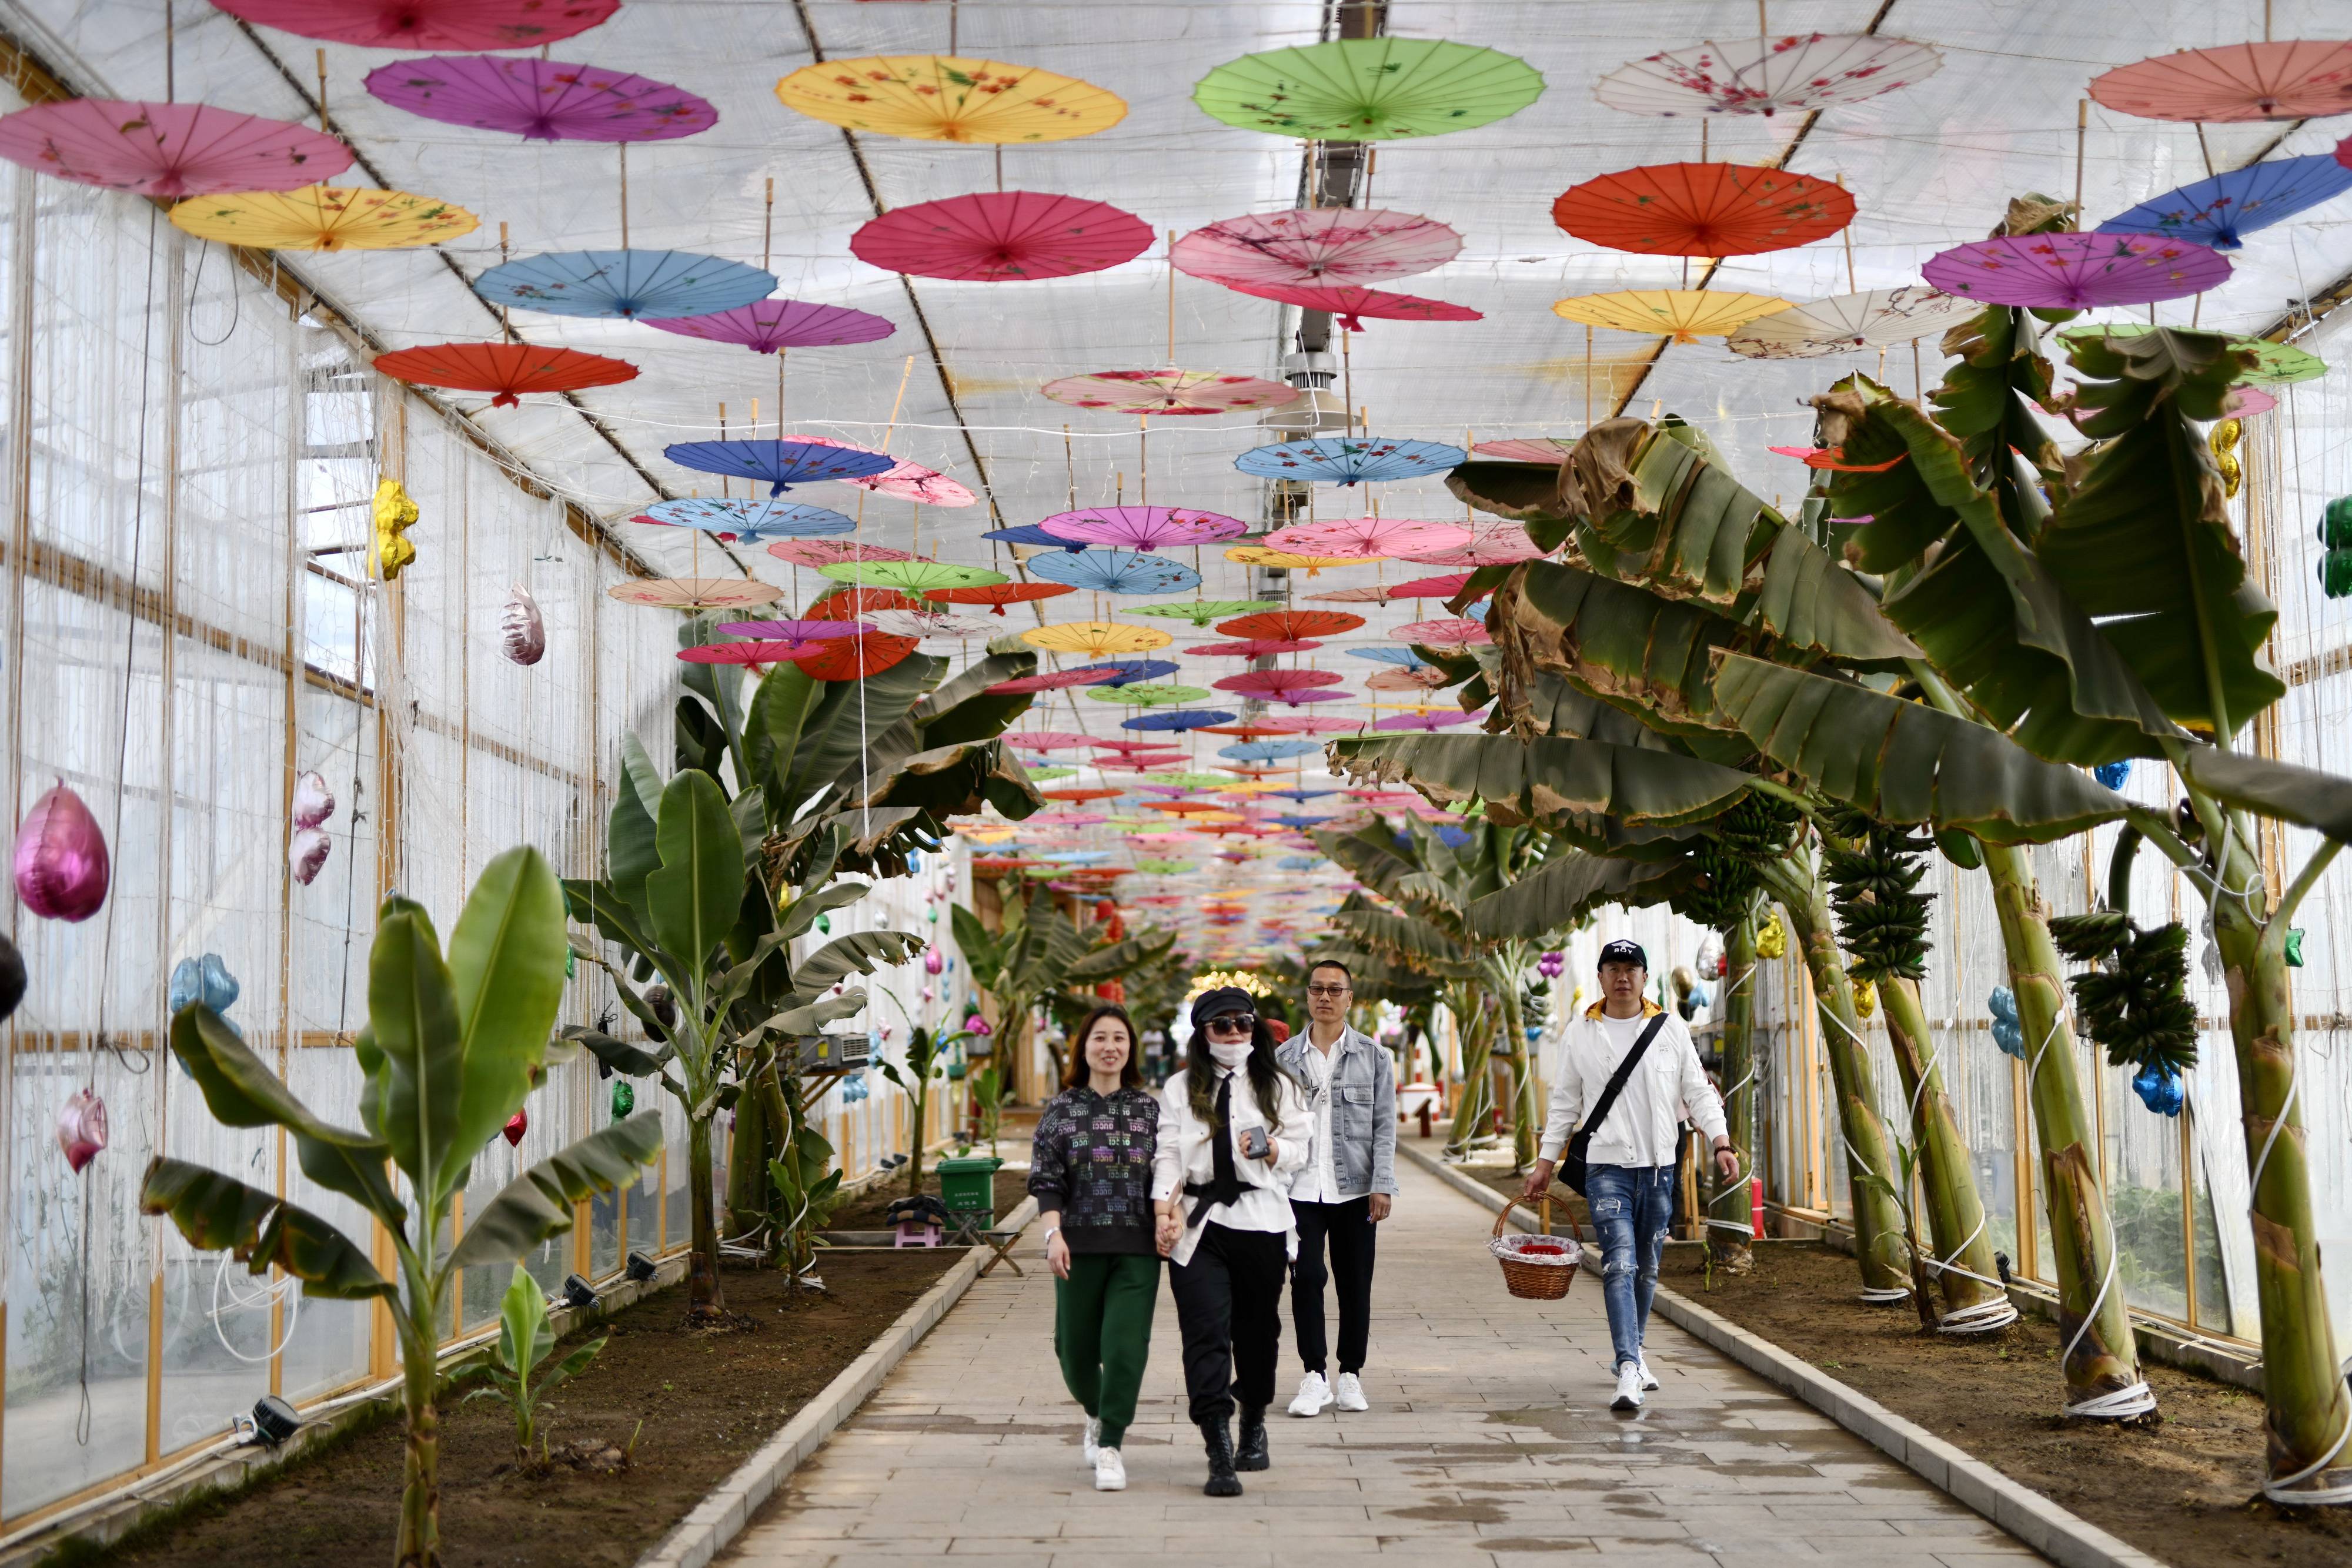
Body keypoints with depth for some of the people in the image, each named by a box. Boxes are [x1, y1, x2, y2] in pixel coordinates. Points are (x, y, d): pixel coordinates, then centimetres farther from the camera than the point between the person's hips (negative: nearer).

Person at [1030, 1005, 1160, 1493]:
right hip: (1079, 1246, 0)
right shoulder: (1060, 1110, 5)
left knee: (1125, 1347, -10)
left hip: (1137, 1250, 0)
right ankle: (1096, 1416, 37)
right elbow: (1046, 1180, 0)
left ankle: (1110, 1446, 0)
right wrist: (1054, 1234, -12)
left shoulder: (1149, 1109, 7)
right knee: (1076, 1347, 8)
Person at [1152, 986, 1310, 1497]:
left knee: (1258, 1330, 10)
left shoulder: (1279, 1087, 11)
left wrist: (1269, 1149, -17)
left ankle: (1254, 1426, 34)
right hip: (1198, 1224, -1)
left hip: (1261, 1220, 1)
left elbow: (1299, 1151, 5)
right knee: (1206, 1333, -12)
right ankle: (1220, 1457, -16)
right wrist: (1166, 1206, -13)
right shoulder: (1180, 1088, 10)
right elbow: (1167, 1153, 2)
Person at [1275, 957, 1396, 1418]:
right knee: (1306, 1278, -7)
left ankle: (1350, 1375, 16)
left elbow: (1384, 1126, 3)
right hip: (1300, 1187, 0)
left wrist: (1382, 1186, -7)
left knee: (1355, 1284, 5)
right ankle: (1314, 1377, 0)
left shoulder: (1372, 1056, 6)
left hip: (1354, 1188, 0)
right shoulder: (1284, 1057, 8)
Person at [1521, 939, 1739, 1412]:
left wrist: (1722, 1144, -7)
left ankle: (1630, 1351, 30)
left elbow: (1698, 1092, 6)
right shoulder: (1582, 1033, 6)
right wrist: (1545, 1164, 9)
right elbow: (1565, 1103, 11)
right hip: (1606, 1166, -2)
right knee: (1620, 1264, -14)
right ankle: (1628, 1370, -21)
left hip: (1659, 1167, 2)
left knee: (1647, 1268, 11)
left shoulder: (1671, 1028, 6)